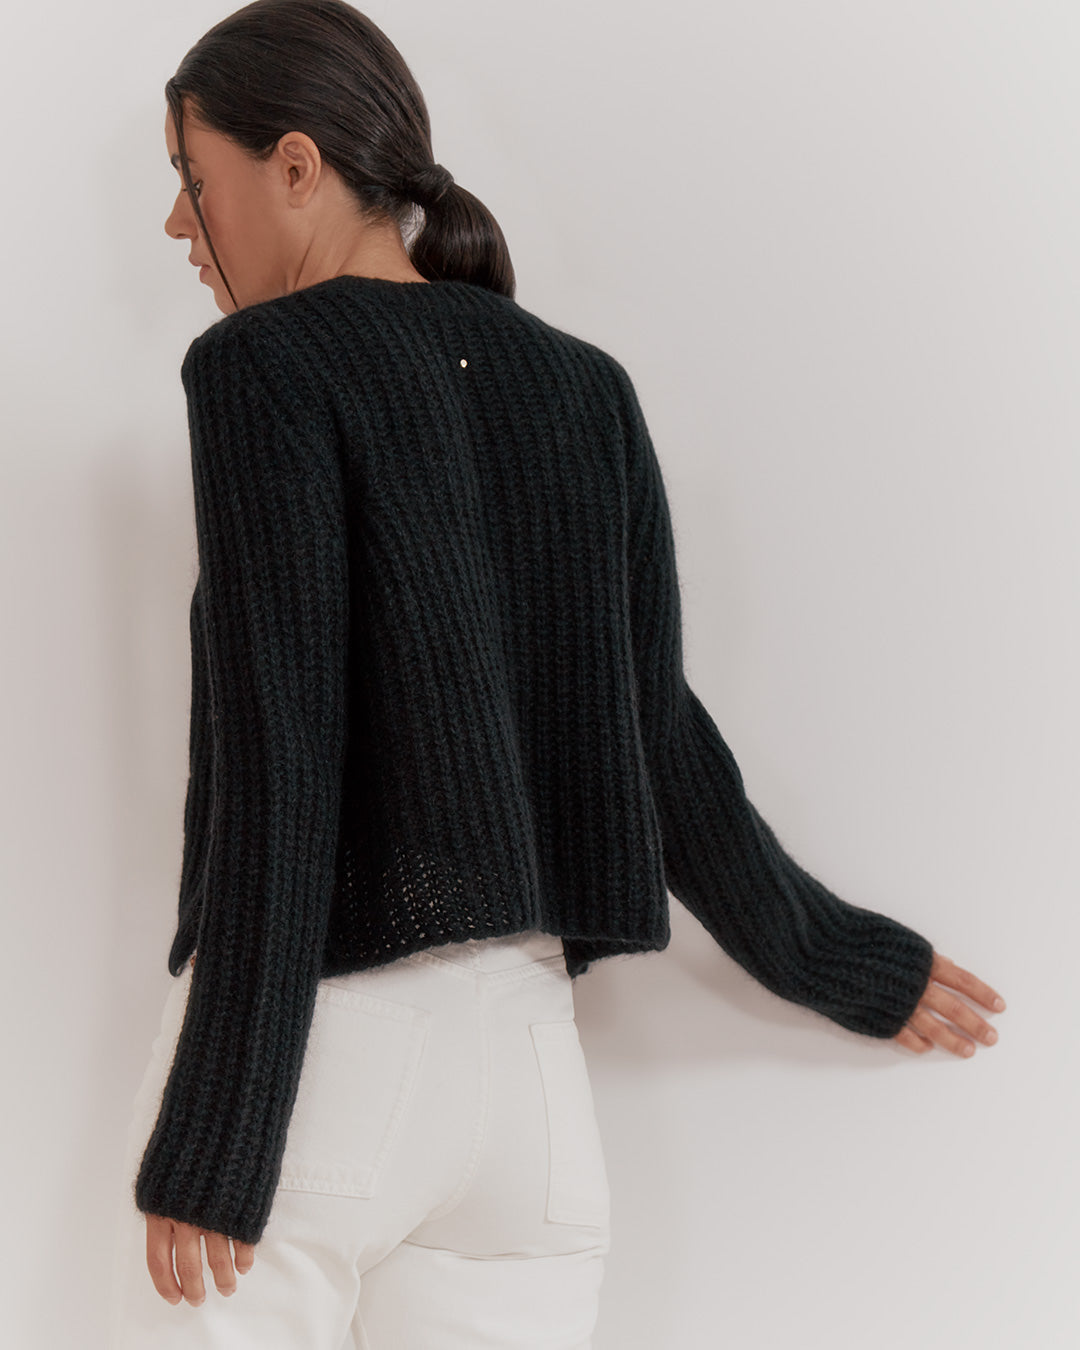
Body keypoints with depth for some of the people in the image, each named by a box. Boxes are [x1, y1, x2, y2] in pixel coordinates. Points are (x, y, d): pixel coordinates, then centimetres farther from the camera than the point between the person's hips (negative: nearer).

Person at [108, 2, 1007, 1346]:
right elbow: (649, 730, 11)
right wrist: (830, 955, 25)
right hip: (527, 1050, 6)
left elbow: (275, 756, -14)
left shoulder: (264, 366, -6)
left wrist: (209, 1143, -14)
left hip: (311, 1036, -6)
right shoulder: (580, 387, 10)